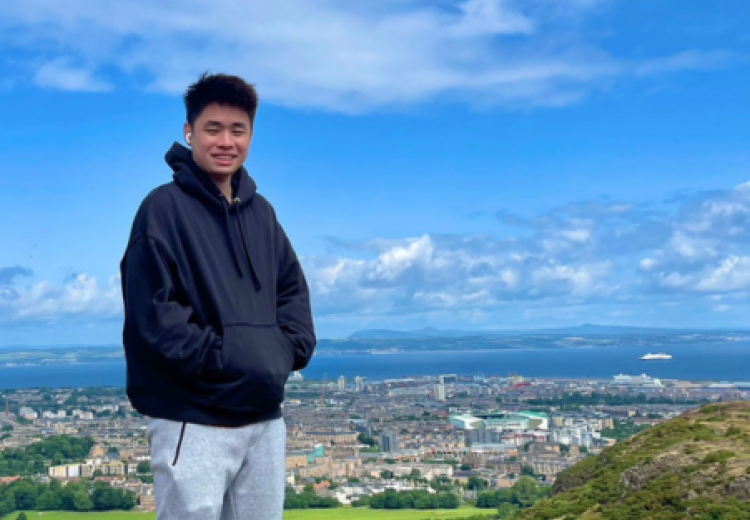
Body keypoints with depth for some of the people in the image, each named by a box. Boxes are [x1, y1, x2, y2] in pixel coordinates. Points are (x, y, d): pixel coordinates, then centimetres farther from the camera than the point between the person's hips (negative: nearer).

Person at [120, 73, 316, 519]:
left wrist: (291, 349, 1)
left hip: (265, 416, 6)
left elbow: (293, 289, 18)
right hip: (195, 421, -6)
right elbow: (153, 312, -14)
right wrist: (221, 358, -18)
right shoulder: (164, 208, -7)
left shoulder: (261, 212, 13)